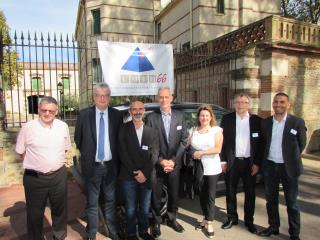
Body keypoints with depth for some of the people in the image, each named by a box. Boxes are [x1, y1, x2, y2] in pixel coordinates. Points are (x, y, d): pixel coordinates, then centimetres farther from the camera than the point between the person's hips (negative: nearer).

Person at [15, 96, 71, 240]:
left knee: (60, 210, 21)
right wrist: (36, 163, -1)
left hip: (59, 176, 3)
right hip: (34, 178, -3)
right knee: (35, 213, 16)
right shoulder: (28, 127, -10)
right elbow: (20, 151, 0)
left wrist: (55, 160, 9)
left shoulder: (63, 126, -1)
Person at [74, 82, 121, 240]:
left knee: (110, 200, 16)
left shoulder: (116, 115, -1)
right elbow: (78, 139, 5)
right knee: (92, 202, 11)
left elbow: (119, 139, 5)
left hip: (110, 166, 1)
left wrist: (117, 159, 2)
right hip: (92, 166, -1)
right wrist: (87, 154, 6)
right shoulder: (84, 114, -4)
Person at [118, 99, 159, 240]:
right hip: (128, 177, -2)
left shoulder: (152, 131, 4)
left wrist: (145, 173, -12)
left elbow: (154, 154, -2)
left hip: (147, 177, 2)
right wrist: (135, 173, -12)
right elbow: (123, 153, -7)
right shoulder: (123, 129, -2)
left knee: (145, 208, 14)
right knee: (130, 209, 8)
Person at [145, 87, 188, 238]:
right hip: (156, 164, -2)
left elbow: (184, 140, -1)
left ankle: (171, 219, 38)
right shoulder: (151, 117, -7)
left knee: (174, 194, 16)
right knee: (155, 195, 11)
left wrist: (173, 160, -9)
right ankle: (156, 222, 31)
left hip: (174, 163, 3)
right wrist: (161, 161, -13)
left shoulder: (179, 116, 1)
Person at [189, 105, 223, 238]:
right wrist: (194, 154, -9)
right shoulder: (194, 131, 9)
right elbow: (190, 147, 10)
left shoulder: (217, 130, -3)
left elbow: (218, 149, -12)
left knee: (210, 196, 5)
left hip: (212, 168, -3)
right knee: (202, 195, 12)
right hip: (198, 167, 3)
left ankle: (209, 223, 16)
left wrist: (201, 152, -13)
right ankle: (205, 219, 29)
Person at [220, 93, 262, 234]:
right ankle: (232, 218, 29)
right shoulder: (227, 119, 0)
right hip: (232, 162, 0)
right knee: (230, 192, 11)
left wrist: (257, 163, -4)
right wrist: (223, 161, -4)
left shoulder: (257, 120, 0)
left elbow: (261, 143, 1)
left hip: (250, 162, 0)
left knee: (250, 193, 12)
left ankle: (249, 221, 29)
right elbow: (222, 141, 0)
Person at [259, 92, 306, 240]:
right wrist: (263, 161, 6)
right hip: (270, 167, 3)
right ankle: (273, 227, 34)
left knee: (292, 203, 9)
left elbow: (301, 144, 2)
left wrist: (291, 159, 6)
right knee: (271, 200, 16)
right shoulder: (265, 123, 2)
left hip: (289, 168, -3)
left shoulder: (297, 122, -8)